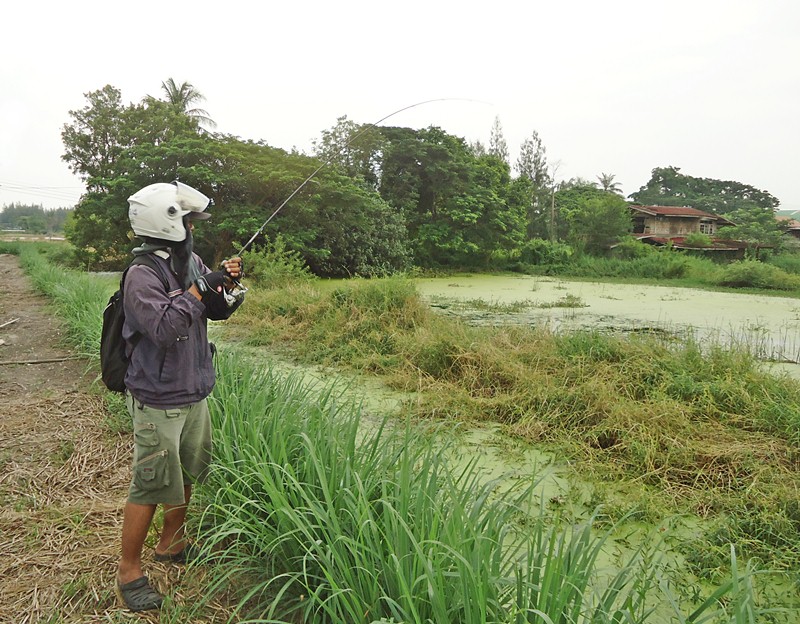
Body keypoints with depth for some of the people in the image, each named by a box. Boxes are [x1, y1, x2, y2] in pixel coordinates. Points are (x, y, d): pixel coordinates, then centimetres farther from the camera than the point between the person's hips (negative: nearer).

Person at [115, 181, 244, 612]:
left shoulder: (192, 262, 4)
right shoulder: (142, 275, -19)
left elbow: (217, 311, 12)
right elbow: (165, 327, -31)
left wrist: (227, 286, -7)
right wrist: (198, 290, -25)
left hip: (194, 395, 8)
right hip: (158, 402, -8)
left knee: (186, 474, 20)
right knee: (151, 485, 2)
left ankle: (171, 543, 40)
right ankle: (129, 572, 20)